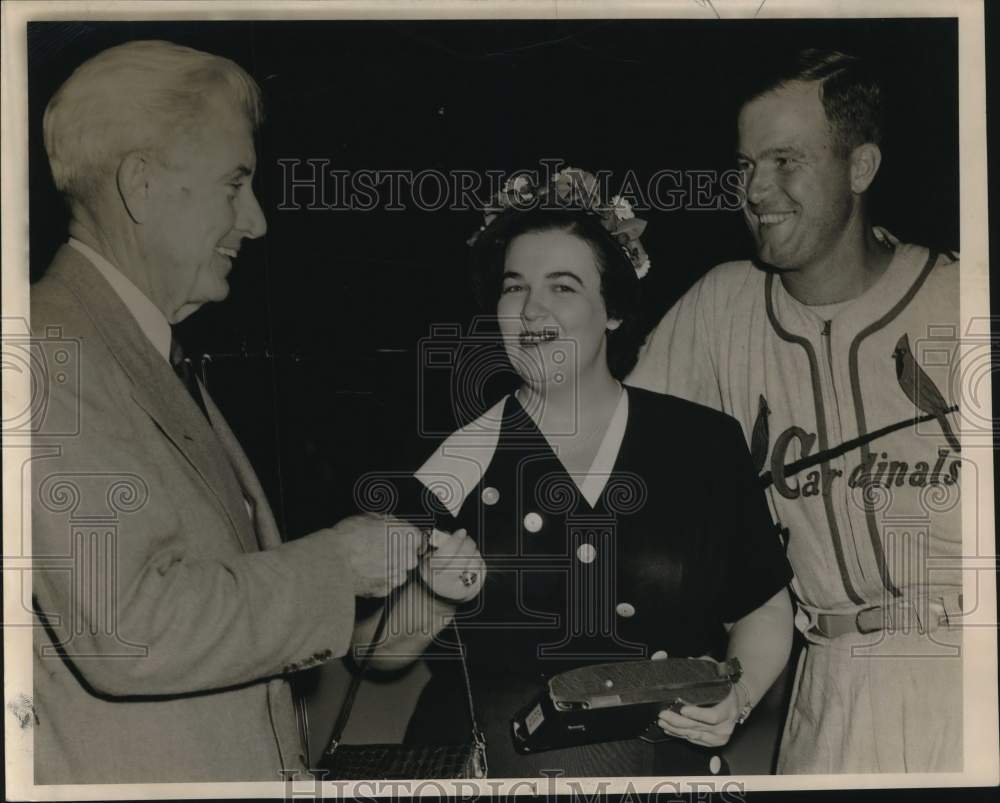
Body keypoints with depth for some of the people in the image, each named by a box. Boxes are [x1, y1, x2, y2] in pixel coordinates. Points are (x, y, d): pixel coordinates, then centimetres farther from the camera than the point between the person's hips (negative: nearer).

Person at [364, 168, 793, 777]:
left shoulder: (706, 444, -4)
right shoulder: (460, 465, -7)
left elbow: (765, 609, 5)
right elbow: (380, 653, -2)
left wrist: (737, 698, -12)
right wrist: (437, 600, -20)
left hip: (669, 767, 1)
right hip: (497, 768, 0)